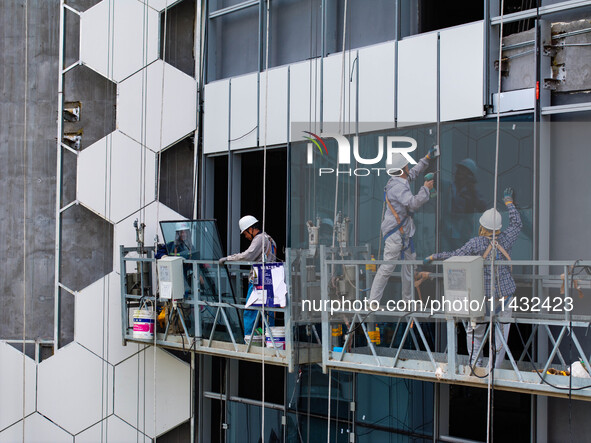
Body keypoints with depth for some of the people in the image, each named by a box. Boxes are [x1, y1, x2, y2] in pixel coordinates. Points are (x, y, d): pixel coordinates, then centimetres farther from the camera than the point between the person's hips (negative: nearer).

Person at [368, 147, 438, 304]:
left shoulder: (401, 181, 10)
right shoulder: (397, 187, -21)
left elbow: (413, 173, 31)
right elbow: (414, 203, -29)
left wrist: (427, 159, 33)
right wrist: (426, 189, -16)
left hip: (404, 231, 11)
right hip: (395, 232, -11)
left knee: (410, 262, 15)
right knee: (388, 267, -12)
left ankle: (408, 298, 26)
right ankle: (373, 300, -11)